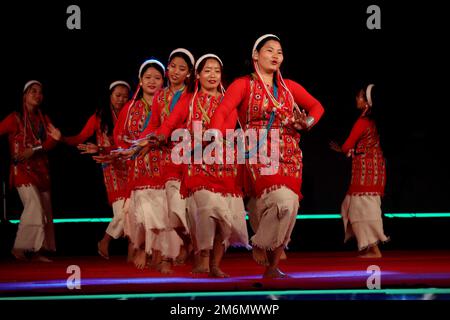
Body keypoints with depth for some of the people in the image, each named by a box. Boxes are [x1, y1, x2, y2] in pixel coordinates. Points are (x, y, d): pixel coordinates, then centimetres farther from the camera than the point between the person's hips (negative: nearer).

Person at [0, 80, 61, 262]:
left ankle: (37, 251, 9)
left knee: (45, 211, 3)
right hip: (23, 169, -6)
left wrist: (34, 150, -16)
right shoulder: (15, 118, -1)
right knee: (34, 207, -19)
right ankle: (19, 248, -11)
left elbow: (51, 141, 1)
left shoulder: (44, 119, 13)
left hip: (41, 170, 6)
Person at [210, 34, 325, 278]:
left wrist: (308, 122, 0)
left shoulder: (290, 87, 14)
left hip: (290, 156, 5)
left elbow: (316, 106, 22)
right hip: (260, 155, -5)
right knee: (283, 202, -25)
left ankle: (272, 267, 12)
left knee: (289, 211, 1)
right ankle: (260, 245, -1)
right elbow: (222, 112, -12)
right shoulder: (244, 84, 1)